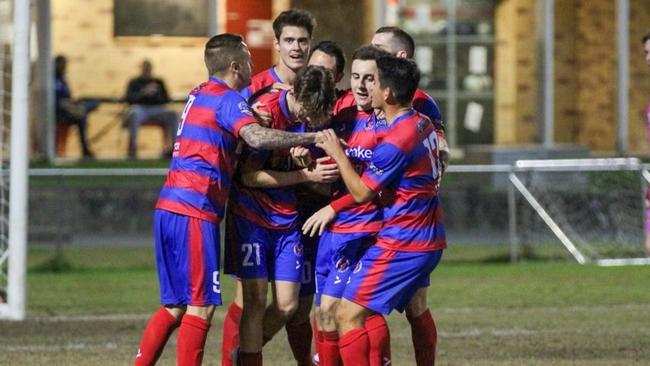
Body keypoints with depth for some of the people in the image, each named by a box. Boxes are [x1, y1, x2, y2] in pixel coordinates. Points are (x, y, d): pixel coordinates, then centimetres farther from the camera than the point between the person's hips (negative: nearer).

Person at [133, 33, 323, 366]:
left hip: (169, 210, 9)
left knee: (176, 306, 13)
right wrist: (313, 137, -22)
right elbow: (258, 138, -25)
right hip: (194, 213, -9)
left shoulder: (199, 96, 21)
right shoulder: (227, 99, -7)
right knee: (201, 307, -6)